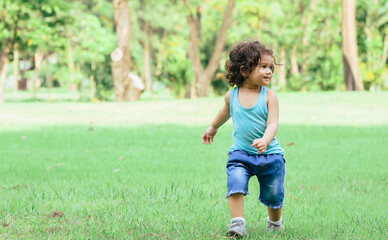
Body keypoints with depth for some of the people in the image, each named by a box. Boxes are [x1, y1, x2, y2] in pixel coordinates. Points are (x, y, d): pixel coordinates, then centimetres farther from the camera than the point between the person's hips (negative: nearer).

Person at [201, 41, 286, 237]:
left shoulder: (269, 96, -9)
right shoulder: (231, 95, -1)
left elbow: (272, 124, -17)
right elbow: (226, 112, 22)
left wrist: (265, 141, -37)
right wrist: (213, 127, 38)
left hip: (269, 154, -1)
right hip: (241, 153, 1)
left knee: (273, 194, 8)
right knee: (236, 183, -23)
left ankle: (275, 223, 35)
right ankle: (237, 222, -19)